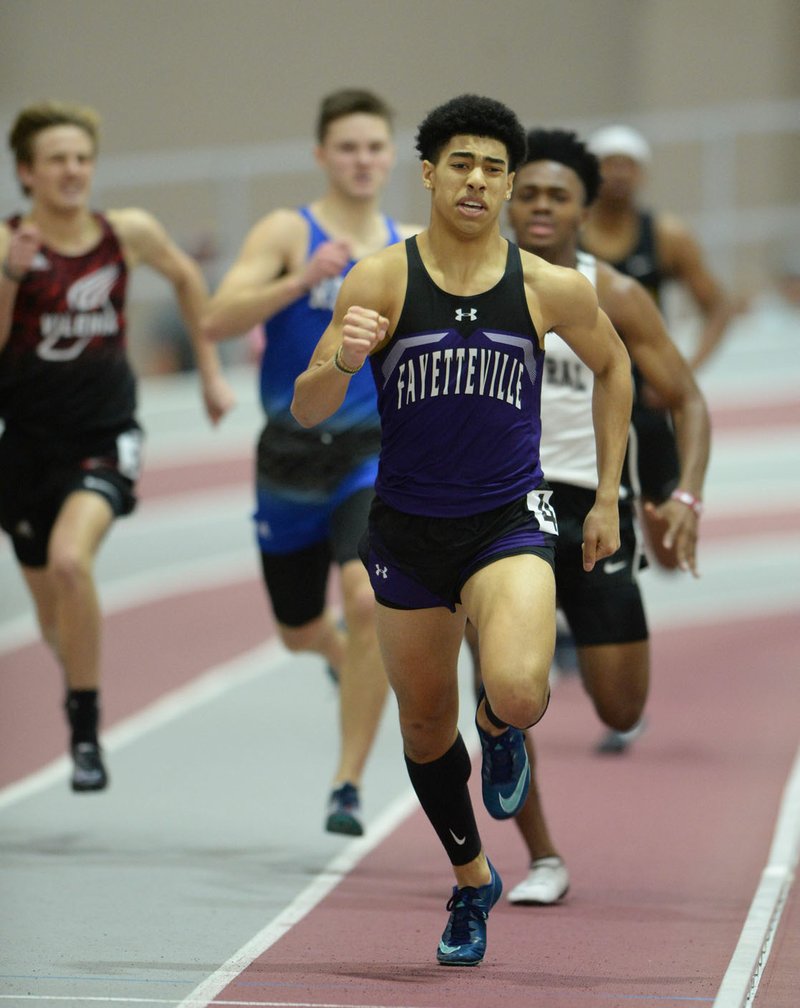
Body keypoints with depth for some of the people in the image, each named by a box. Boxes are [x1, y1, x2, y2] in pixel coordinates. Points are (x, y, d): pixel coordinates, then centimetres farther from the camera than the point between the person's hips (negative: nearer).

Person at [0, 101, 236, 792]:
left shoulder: (128, 234, -3)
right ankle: (79, 688, 47)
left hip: (104, 436, -1)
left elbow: (186, 280, 17)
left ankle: (87, 730, -17)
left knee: (70, 558, -29)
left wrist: (211, 371, 19)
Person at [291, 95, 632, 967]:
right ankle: (472, 879, 40)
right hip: (407, 529, 2)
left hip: (508, 521, -1)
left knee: (516, 693, -27)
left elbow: (613, 368, 15)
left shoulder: (550, 288, -5)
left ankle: (502, 730, 12)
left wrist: (607, 497, 13)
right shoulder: (379, 280, -7)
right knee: (425, 727, 14)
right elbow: (305, 412, -7)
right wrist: (343, 362, -29)